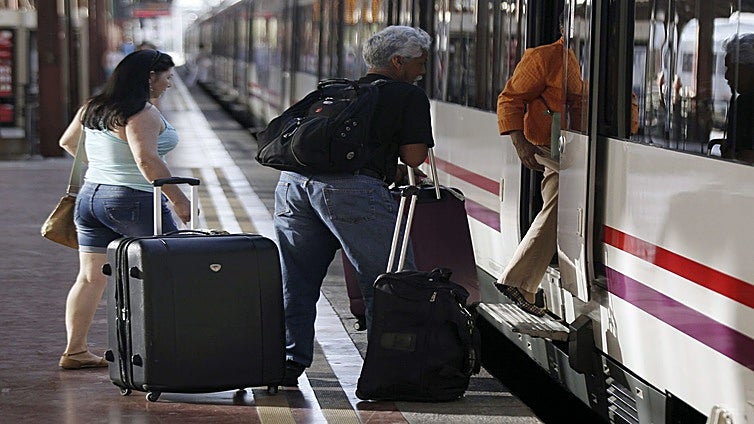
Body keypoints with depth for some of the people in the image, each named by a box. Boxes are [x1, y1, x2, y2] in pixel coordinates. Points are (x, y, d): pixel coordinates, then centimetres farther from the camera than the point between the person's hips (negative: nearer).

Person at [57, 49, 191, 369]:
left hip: (90, 197, 8)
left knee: (90, 277, 9)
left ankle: (75, 350, 11)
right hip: (134, 202, -8)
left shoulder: (92, 109, 12)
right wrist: (178, 199, -21)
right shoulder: (142, 114, -14)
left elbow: (67, 142, 24)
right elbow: (147, 160, -24)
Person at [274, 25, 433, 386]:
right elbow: (414, 156, 4)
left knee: (295, 280, 16)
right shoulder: (409, 96, 10)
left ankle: (288, 362, 18)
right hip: (351, 188, -7)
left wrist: (392, 171, 37)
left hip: (292, 180, 7)